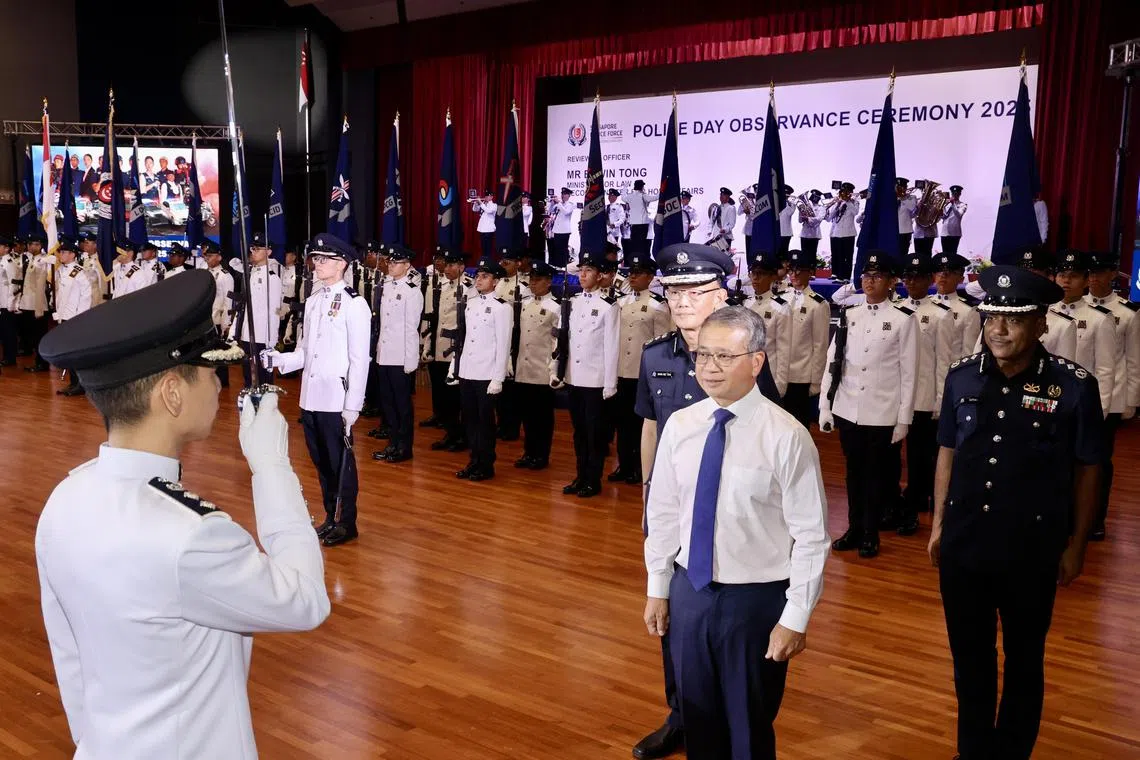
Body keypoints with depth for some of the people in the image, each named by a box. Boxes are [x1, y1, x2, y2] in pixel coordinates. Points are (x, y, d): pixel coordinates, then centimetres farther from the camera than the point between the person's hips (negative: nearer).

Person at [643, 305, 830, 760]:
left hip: (756, 598, -4)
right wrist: (658, 587, 9)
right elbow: (663, 512, 5)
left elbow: (811, 535, -13)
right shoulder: (679, 426, -4)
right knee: (698, 714, 21)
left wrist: (795, 617, -11)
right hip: (689, 591, 4)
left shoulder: (786, 436, -18)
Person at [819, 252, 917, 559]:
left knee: (876, 473, 8)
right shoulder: (848, 316, 6)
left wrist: (904, 418, -5)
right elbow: (832, 362, 7)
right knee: (854, 472, 13)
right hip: (848, 410, 3)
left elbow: (908, 373, -3)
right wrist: (825, 407, 3)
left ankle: (871, 533, 20)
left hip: (882, 413, -3)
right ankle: (854, 528, 25)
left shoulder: (903, 320, -3)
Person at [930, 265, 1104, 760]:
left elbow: (1087, 470, -3)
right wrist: (938, 524, 9)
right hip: (962, 546, 3)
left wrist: (1076, 546, 1)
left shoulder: (1073, 385, -13)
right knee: (969, 656, 18)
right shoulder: (962, 376, -4)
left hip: (1031, 551, -3)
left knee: (1024, 661, 17)